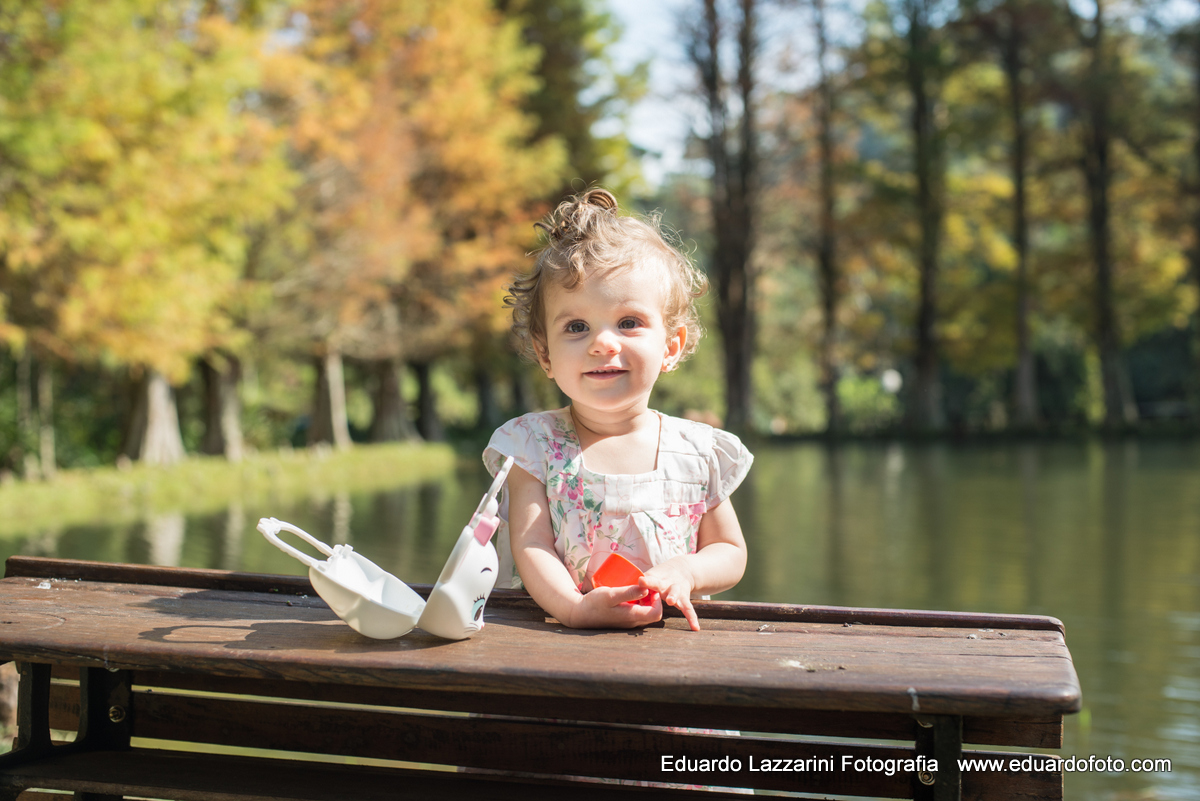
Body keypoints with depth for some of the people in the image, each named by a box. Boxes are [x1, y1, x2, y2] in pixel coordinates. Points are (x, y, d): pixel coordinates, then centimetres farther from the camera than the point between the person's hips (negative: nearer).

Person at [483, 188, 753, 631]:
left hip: (667, 640, 3)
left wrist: (685, 571, -11)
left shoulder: (700, 451, 3)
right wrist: (574, 608, -26)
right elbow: (530, 546, -8)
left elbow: (731, 553, 10)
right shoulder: (534, 443, 0)